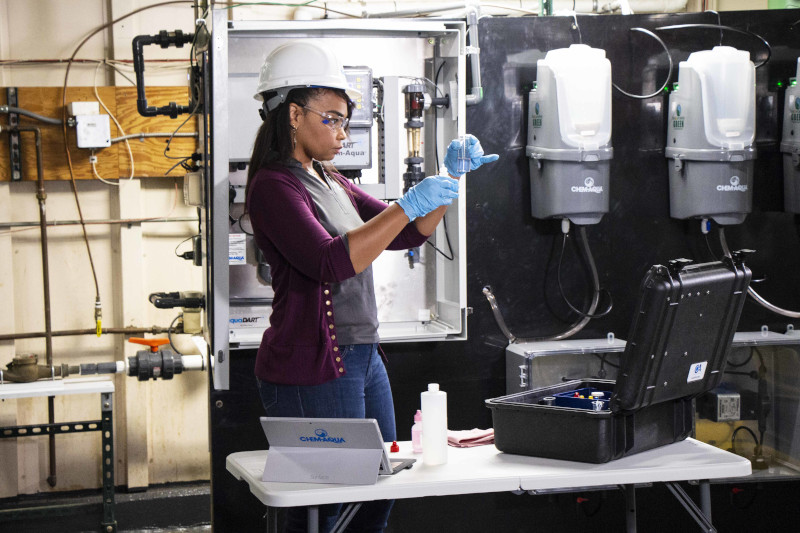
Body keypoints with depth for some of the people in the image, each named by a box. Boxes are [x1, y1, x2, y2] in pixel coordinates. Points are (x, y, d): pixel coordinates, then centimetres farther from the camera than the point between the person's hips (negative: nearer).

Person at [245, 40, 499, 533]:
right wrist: (407, 205, -27)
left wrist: (451, 178, 5)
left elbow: (409, 234, 18)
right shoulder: (274, 186, -12)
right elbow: (329, 262, -27)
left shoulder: (330, 181, 16)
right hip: (313, 370, -9)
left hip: (363, 358, 9)